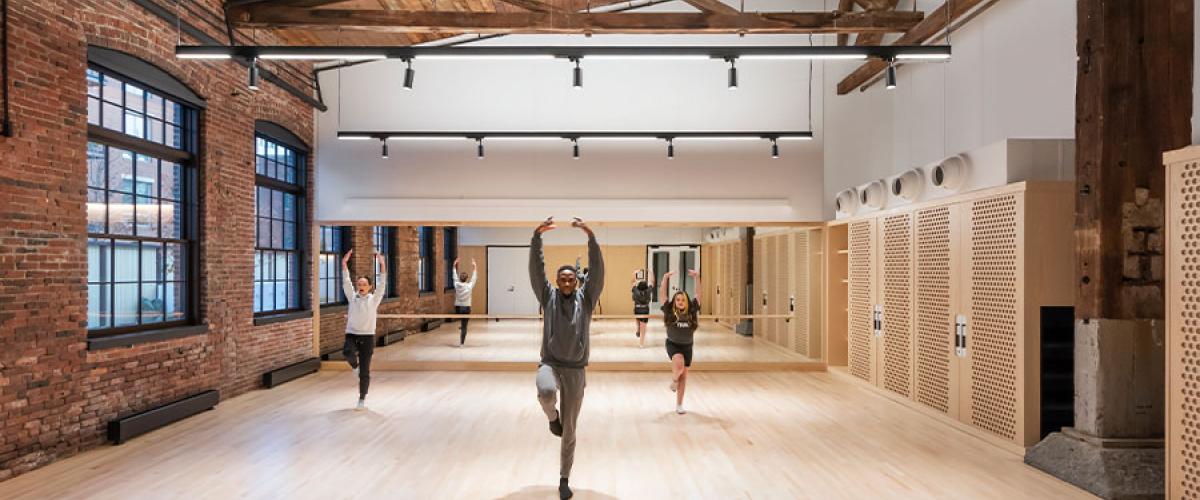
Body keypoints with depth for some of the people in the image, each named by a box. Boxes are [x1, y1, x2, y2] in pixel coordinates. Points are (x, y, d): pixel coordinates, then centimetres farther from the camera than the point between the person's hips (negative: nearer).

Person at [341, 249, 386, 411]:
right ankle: (354, 365, 2)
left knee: (364, 372, 2)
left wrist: (382, 265, -23)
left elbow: (382, 285, -12)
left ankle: (362, 398, 19)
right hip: (351, 334, 1)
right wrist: (344, 263, -14)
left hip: (367, 336, -1)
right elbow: (346, 282, -3)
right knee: (348, 351, -34)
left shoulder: (374, 299, -1)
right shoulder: (352, 297, 4)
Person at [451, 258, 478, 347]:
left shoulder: (457, 285, -5)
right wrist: (474, 268, 16)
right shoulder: (469, 286, -8)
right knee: (464, 326, 0)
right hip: (466, 308, -2)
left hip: (458, 308, 2)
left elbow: (455, 277, 10)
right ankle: (461, 343, -1)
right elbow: (473, 278, 6)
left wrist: (455, 267, 21)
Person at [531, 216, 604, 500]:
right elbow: (536, 269, -7)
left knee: (569, 430, 8)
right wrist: (537, 236, -19)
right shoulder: (548, 296, 3)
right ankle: (552, 417, 2)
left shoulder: (586, 298, 2)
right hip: (550, 364, -1)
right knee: (546, 392, -37)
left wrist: (591, 236, -21)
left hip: (576, 370, 1)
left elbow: (597, 270, -10)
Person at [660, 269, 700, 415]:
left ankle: (679, 405, 19)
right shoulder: (670, 311, -10)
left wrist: (697, 277, -16)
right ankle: (674, 380, 4)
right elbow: (662, 294, -14)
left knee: (684, 375, 6)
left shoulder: (691, 312, -7)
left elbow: (699, 294, -8)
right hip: (673, 344, -2)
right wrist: (666, 278, -21)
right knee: (679, 363, -31)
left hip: (687, 346, 3)